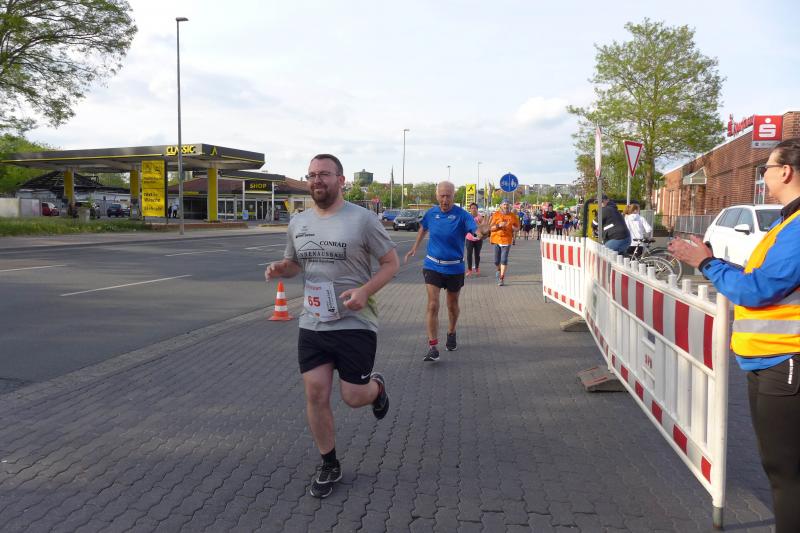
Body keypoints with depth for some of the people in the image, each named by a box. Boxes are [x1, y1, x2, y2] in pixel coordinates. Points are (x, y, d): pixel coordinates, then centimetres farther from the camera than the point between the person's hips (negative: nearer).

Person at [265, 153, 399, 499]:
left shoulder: (362, 219, -10)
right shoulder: (298, 223, 6)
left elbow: (391, 263, -5)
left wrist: (365, 291, -22)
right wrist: (280, 269, -5)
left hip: (355, 324, -4)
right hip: (312, 325, 4)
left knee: (353, 397, 2)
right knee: (315, 394, 3)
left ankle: (376, 386, 40)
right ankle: (329, 466, 22)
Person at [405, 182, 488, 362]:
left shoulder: (462, 215, -13)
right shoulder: (431, 213, -2)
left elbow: (476, 229, -30)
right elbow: (423, 228, 19)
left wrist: (481, 232, -53)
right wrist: (414, 248, 21)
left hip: (454, 267, -1)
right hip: (432, 266, 1)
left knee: (452, 305, 16)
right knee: (432, 305, -10)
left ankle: (451, 334, 43)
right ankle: (433, 347, -8)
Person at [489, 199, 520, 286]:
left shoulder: (513, 216, 4)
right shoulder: (495, 215, 0)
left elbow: (517, 227, 12)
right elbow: (490, 227, -3)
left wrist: (514, 228, -11)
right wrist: (498, 225, -19)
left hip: (506, 240, -1)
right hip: (496, 239, 1)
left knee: (504, 259, -10)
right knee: (496, 260, 7)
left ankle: (502, 278, -4)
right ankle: (498, 270, 41)